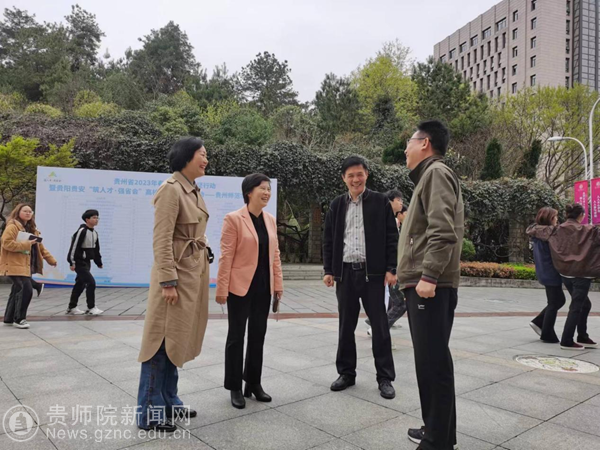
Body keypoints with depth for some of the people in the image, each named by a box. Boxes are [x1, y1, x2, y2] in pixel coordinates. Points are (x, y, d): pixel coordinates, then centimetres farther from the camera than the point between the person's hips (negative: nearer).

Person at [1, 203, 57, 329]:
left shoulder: (32, 229, 18)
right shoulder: (12, 226, -9)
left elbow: (39, 246, 21)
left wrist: (51, 259, 15)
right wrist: (25, 244, -23)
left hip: (25, 266, 9)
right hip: (15, 265, -9)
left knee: (17, 291, 14)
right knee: (26, 290, -16)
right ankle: (19, 319, -5)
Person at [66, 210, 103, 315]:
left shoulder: (94, 232, 11)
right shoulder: (82, 231, -15)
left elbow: (96, 249, 19)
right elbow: (74, 246, -18)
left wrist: (99, 262, 22)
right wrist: (72, 262, -19)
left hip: (87, 262, 9)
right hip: (79, 262, -9)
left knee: (80, 284, 14)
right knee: (91, 282, -12)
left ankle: (72, 307, 25)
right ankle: (91, 308, -3)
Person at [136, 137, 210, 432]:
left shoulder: (194, 190, 12)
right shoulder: (171, 189, -15)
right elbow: (162, 240, -19)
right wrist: (168, 281, -22)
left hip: (195, 272, 9)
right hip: (177, 273, -9)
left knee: (179, 338, 15)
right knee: (163, 340, -1)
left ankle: (168, 402, 28)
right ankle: (149, 412, 12)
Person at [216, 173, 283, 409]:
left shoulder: (270, 220, 8)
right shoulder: (233, 219, -10)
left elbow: (275, 255, 11)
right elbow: (226, 256, -12)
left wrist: (278, 284, 8)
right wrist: (222, 288, -13)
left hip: (263, 287, 6)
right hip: (241, 286, -6)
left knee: (258, 335, 14)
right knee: (236, 336, 6)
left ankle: (254, 383, 28)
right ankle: (235, 387, 19)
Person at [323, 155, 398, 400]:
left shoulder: (380, 202, 1)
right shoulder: (337, 205, 9)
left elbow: (391, 238, -1)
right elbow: (328, 240, 10)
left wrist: (391, 268, -7)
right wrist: (328, 270, 3)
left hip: (372, 272, -3)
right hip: (345, 272, 3)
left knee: (379, 326, 3)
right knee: (346, 326, 10)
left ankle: (385, 377, 14)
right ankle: (346, 373, 23)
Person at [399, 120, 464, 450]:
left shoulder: (436, 172, -6)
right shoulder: (428, 176, 24)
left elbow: (443, 231, -20)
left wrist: (428, 275, -24)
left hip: (430, 286, -10)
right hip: (423, 284, 10)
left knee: (432, 363, -6)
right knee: (432, 362, 16)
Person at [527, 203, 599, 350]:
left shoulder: (556, 230, 0)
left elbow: (532, 229, 4)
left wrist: (535, 228, 25)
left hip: (566, 274, 6)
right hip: (582, 275, -6)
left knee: (584, 304, 21)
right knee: (576, 308, 2)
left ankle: (582, 338, 26)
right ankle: (567, 341, 3)